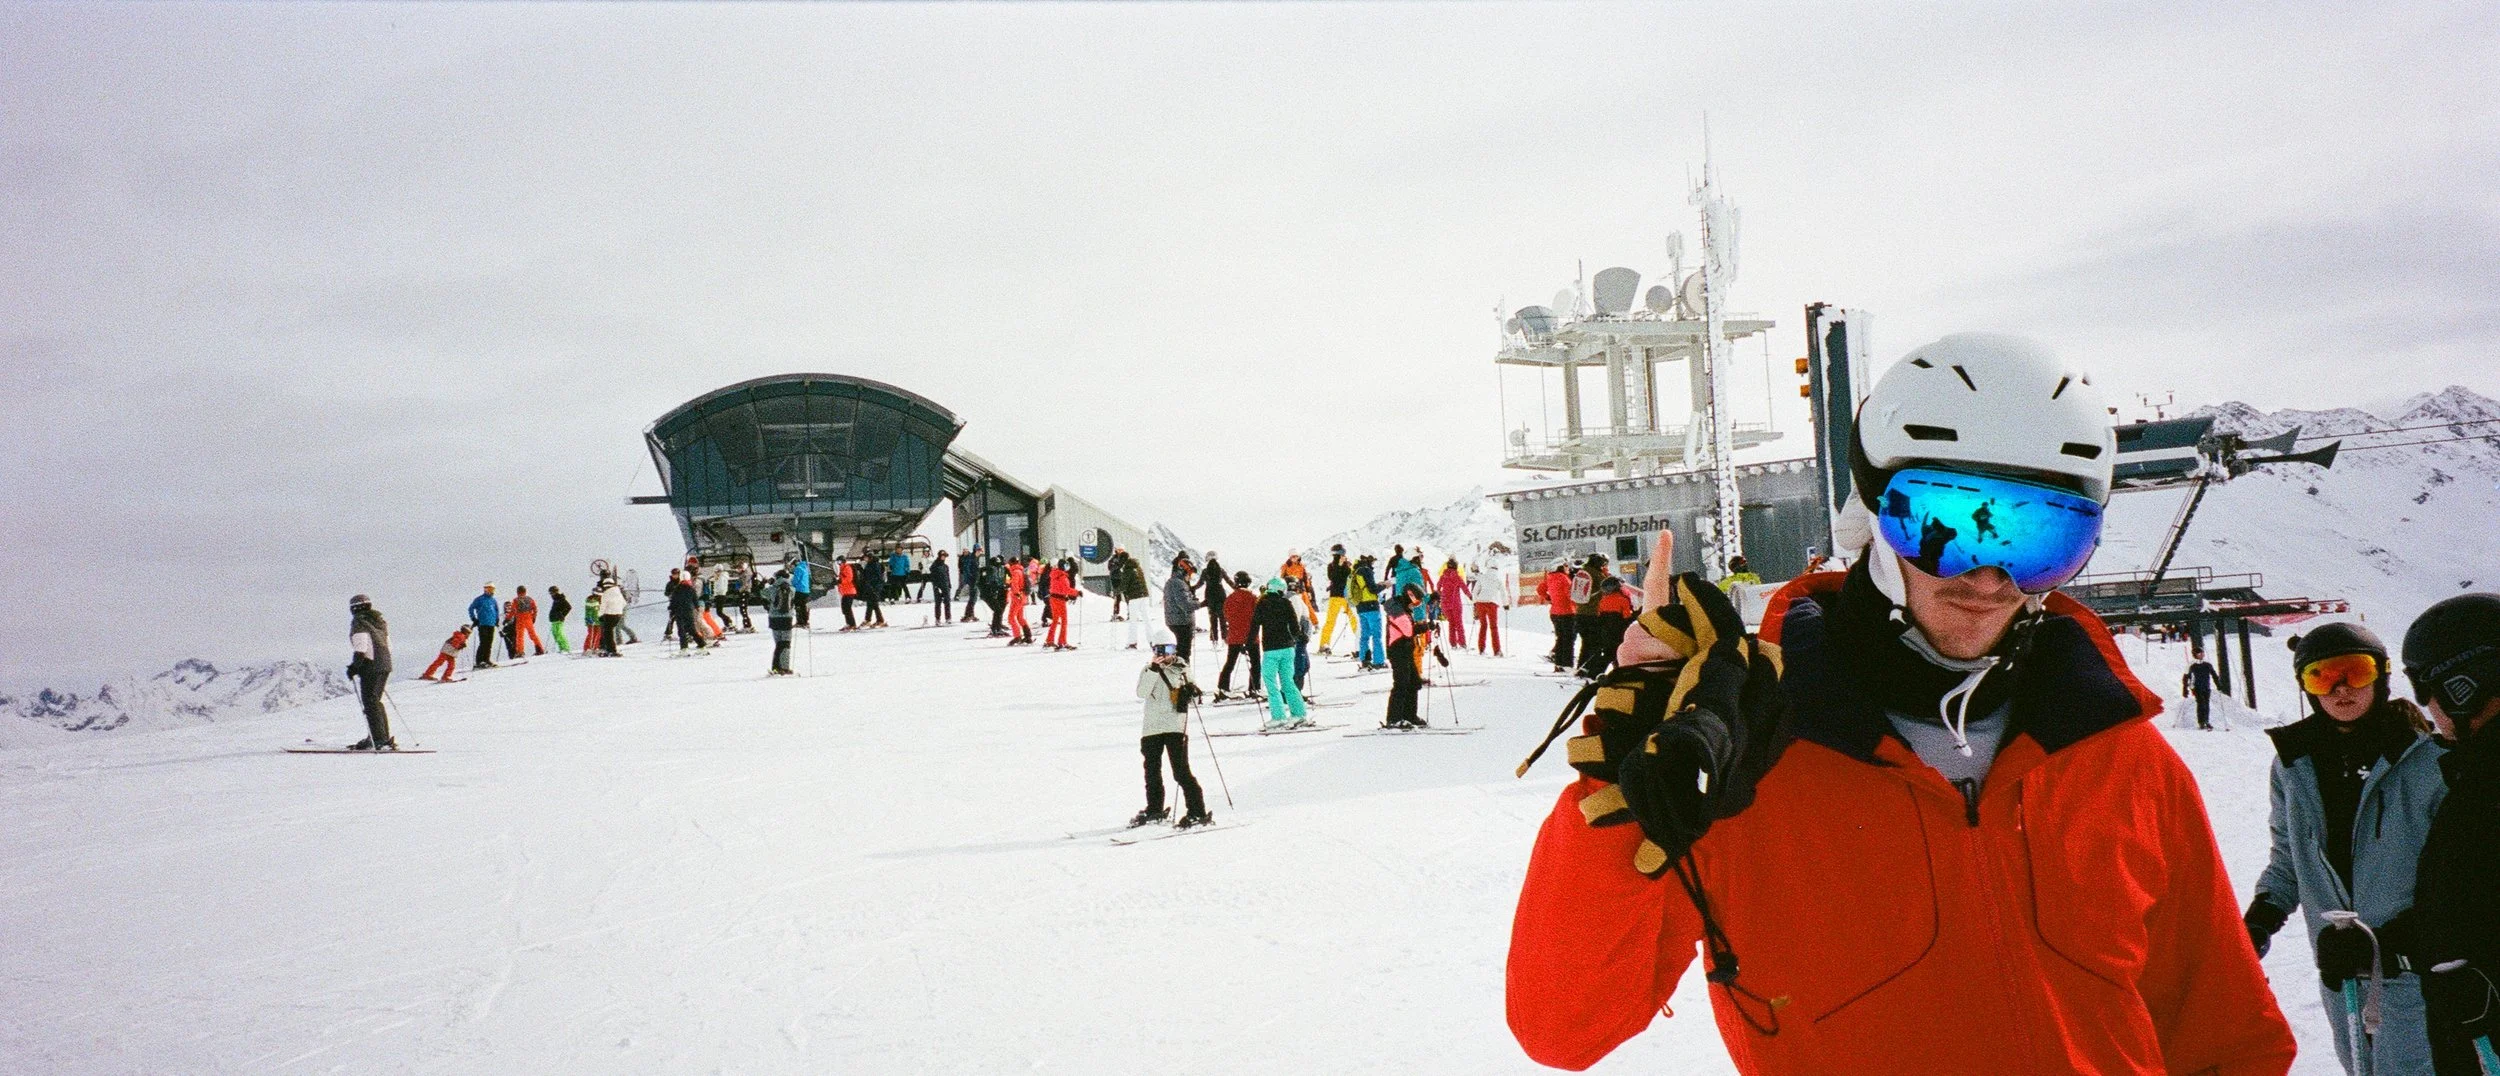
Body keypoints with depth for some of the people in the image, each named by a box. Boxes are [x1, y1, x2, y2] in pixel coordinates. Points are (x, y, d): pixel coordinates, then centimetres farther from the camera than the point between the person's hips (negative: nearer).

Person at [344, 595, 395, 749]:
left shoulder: (359, 622, -5)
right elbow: (388, 645, 22)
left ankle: (380, 740, -16)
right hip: (385, 664, 9)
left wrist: (355, 665, -17)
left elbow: (361, 646, -16)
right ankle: (383, 738, 16)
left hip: (370, 666, -9)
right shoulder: (379, 621, 19)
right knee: (375, 702, 16)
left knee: (371, 703, -9)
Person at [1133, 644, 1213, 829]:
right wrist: (1154, 669, -20)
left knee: (1181, 771, -9)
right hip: (1152, 728, 3)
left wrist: (1191, 692, -9)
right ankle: (1154, 810, 32)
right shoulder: (1148, 670, 5)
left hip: (1176, 728, -3)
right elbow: (1141, 693, -12)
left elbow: (1191, 697, 15)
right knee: (1152, 770, 15)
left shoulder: (1182, 669, 5)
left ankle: (1197, 813, -6)